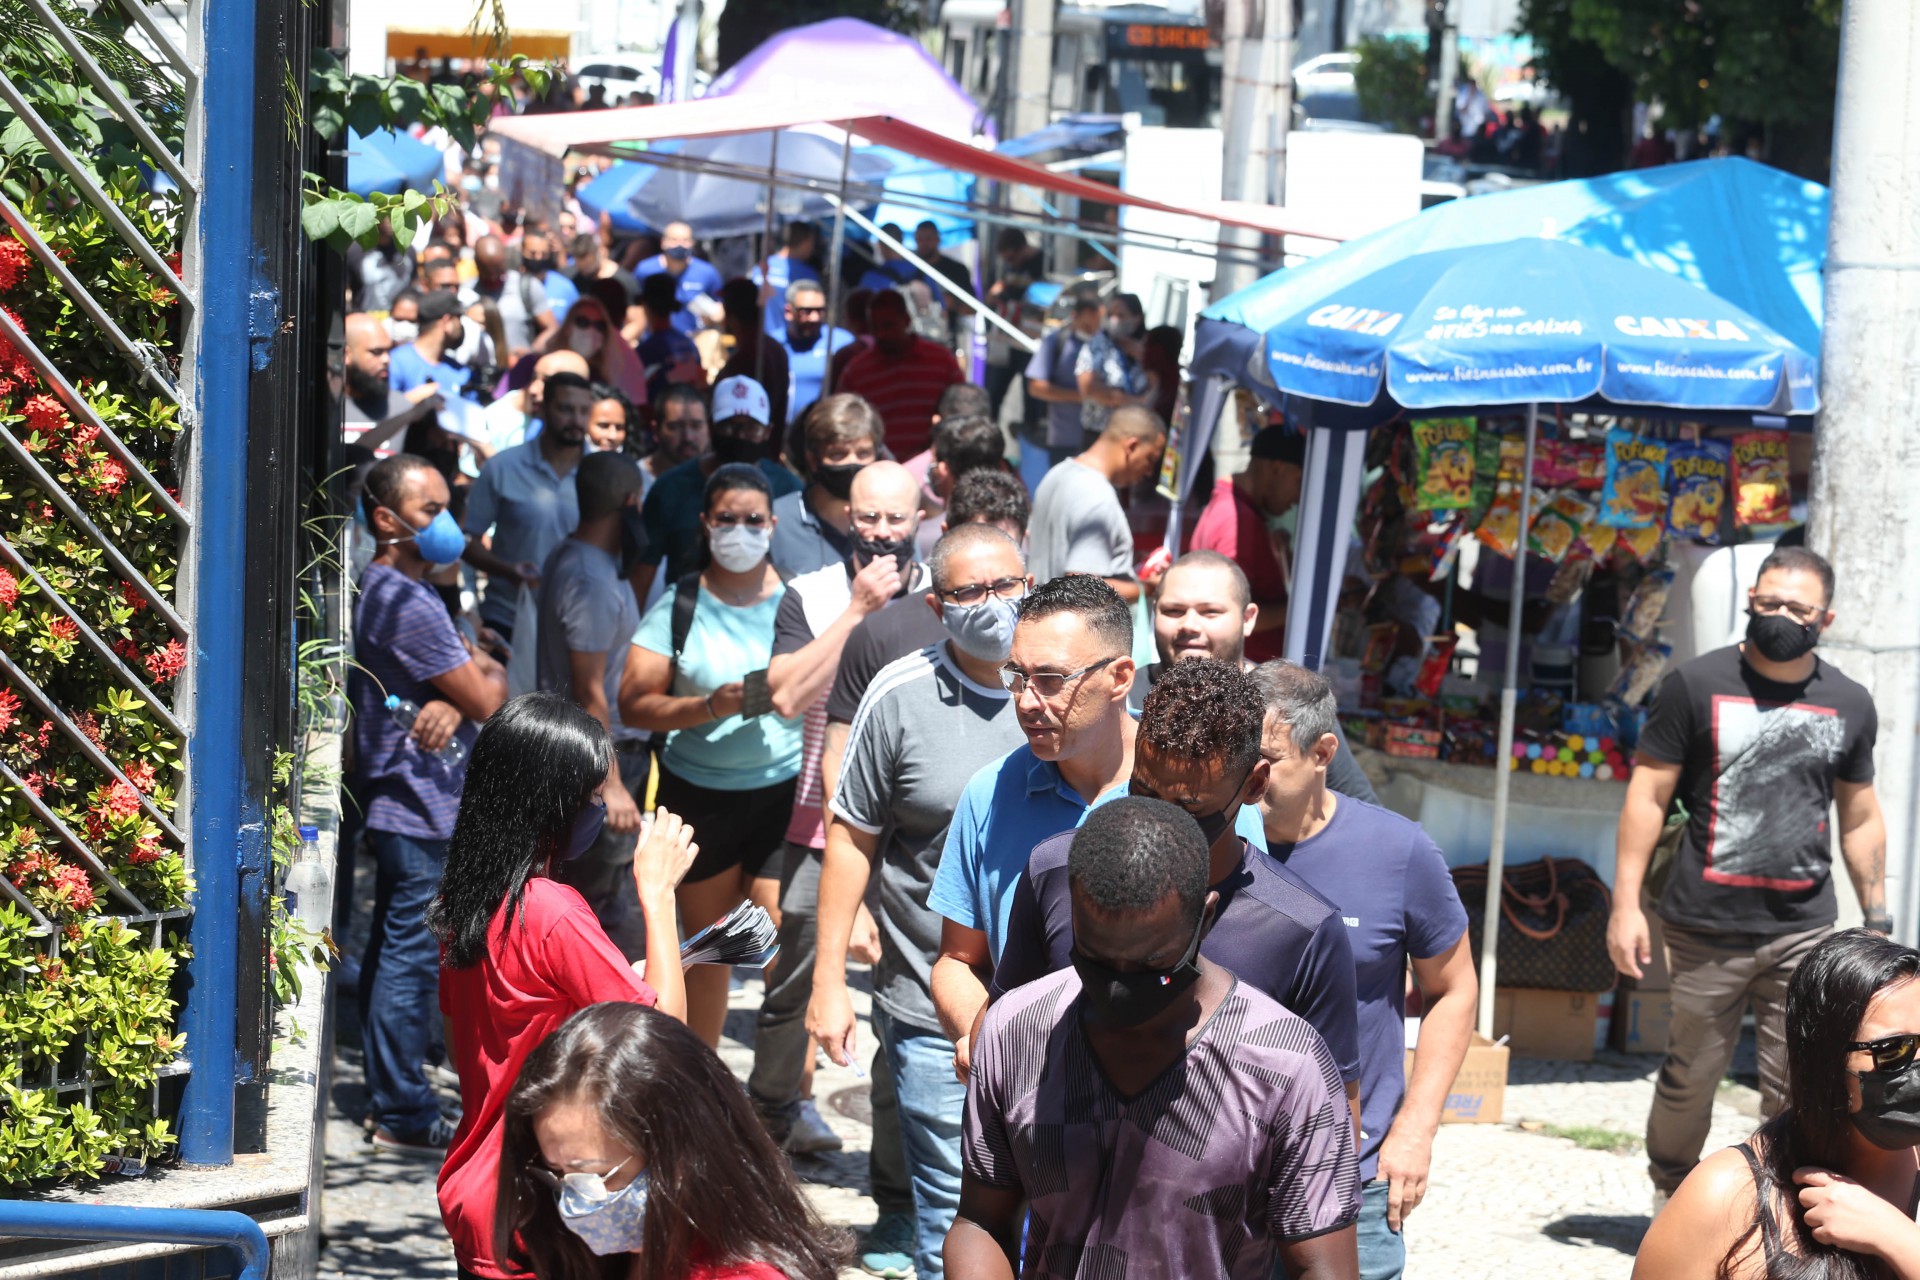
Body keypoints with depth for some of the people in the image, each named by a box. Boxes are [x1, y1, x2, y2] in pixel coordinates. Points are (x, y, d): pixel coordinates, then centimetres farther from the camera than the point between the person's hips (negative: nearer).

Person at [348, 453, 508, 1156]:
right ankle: (403, 1114, -3)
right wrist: (488, 674, 5)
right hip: (423, 807, -11)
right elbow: (489, 699, -17)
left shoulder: (381, 590, 14)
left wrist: (455, 702, -12)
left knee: (393, 948, 16)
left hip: (396, 801, 11)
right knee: (412, 954, -6)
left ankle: (386, 1097, 24)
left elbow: (475, 681, 10)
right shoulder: (409, 604, -19)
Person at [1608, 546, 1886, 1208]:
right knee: (1690, 1077, 5)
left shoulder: (1849, 704, 10)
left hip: (1803, 930, 2)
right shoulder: (1696, 684, 1)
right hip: (1707, 928, -2)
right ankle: (1670, 1192, 25)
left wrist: (1878, 922, 15)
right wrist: (1625, 903, -5)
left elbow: (1860, 818, 18)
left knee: (1795, 1091, -2)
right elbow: (1648, 794, 1)